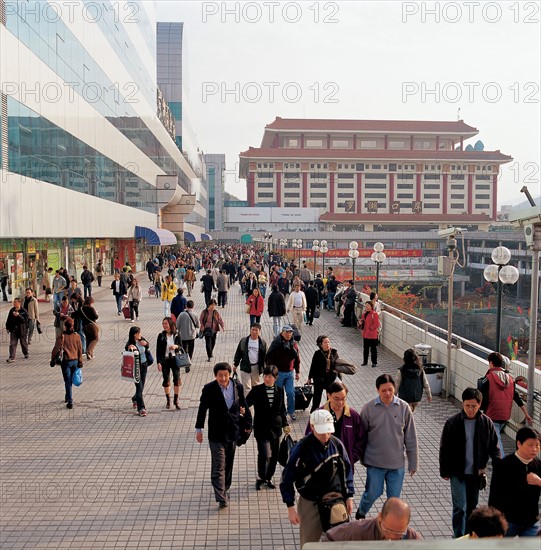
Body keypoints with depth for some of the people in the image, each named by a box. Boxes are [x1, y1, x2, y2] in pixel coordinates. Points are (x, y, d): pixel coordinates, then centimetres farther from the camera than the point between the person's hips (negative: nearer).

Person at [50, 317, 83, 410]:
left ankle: (70, 401, -1)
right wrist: (80, 362, 10)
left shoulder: (62, 337, -13)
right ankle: (68, 397, 36)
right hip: (75, 361, 4)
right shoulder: (77, 336, -3)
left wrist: (52, 359, 3)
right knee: (70, 381, 20)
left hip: (66, 361, -4)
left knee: (68, 382, 2)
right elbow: (80, 350, 2)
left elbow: (56, 349, -11)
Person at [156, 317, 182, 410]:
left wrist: (176, 346, -18)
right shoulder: (161, 336, -3)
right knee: (166, 380, 6)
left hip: (175, 359, 0)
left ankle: (176, 400, 9)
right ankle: (168, 400, 21)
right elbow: (158, 350, -2)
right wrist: (159, 362, -9)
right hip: (165, 360, 0)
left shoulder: (177, 335, -1)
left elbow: (181, 347, 6)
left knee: (177, 379, -4)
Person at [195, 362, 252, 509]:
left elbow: (243, 406, 9)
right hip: (216, 434, -4)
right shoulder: (209, 389, -10)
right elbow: (202, 409, -2)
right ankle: (221, 499, -7)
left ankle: (225, 490, 33)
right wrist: (199, 429, 0)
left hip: (233, 433, 4)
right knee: (219, 466, -7)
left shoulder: (237, 387, -2)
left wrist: (248, 423, 8)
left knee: (228, 464, 16)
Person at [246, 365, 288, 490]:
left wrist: (285, 424, 9)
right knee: (265, 454, -13)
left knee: (274, 455, 10)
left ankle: (268, 478, 31)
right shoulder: (256, 390, -7)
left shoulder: (280, 391, 2)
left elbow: (282, 409, 11)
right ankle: (260, 478, 10)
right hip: (261, 427, -3)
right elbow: (246, 403, -6)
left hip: (275, 427, 4)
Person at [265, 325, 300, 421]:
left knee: (291, 393, 4)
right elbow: (269, 358, -9)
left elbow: (297, 358, 10)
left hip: (290, 372, 3)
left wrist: (297, 372, 9)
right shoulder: (276, 343, -12)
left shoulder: (293, 343, 2)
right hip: (278, 372, -3)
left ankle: (291, 411, 23)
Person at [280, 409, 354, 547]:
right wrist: (290, 507, -13)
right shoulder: (301, 448, -17)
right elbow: (287, 479, -11)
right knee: (309, 542, 6)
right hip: (310, 503, -3)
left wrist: (349, 496, 5)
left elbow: (346, 471, 8)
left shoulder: (337, 444, -6)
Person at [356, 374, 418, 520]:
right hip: (375, 462, -1)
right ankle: (360, 514, 38)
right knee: (373, 494, 9)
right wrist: (362, 457, 3)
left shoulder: (404, 408, -8)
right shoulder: (368, 408, -11)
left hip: (397, 463, 1)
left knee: (394, 498, 10)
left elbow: (410, 438, -1)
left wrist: (413, 463, 2)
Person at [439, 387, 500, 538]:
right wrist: (444, 472, -3)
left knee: (472, 506, 16)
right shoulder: (452, 422, -12)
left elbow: (494, 447, 3)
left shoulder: (486, 422, -6)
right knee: (460, 507, -6)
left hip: (477, 473, 3)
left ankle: (468, 535, 33)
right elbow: (444, 449, -5)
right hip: (458, 473, -3)